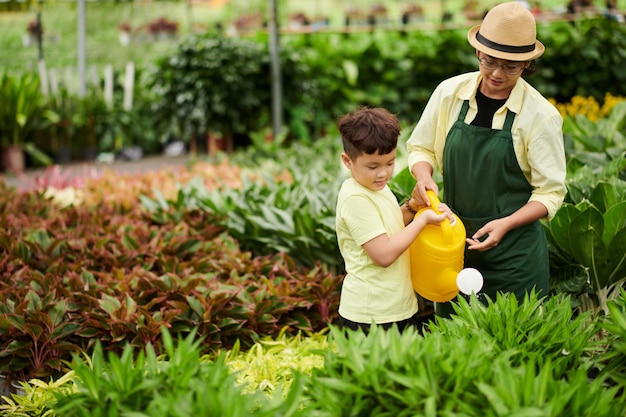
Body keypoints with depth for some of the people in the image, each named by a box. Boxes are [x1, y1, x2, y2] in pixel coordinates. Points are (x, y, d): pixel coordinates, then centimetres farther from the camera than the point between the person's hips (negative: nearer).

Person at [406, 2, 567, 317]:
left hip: (513, 251, -3)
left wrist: (506, 224, -22)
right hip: (453, 239, 3)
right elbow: (421, 148, 9)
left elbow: (550, 193, -7)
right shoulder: (449, 93, -4)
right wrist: (424, 177, -13)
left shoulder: (540, 116, -12)